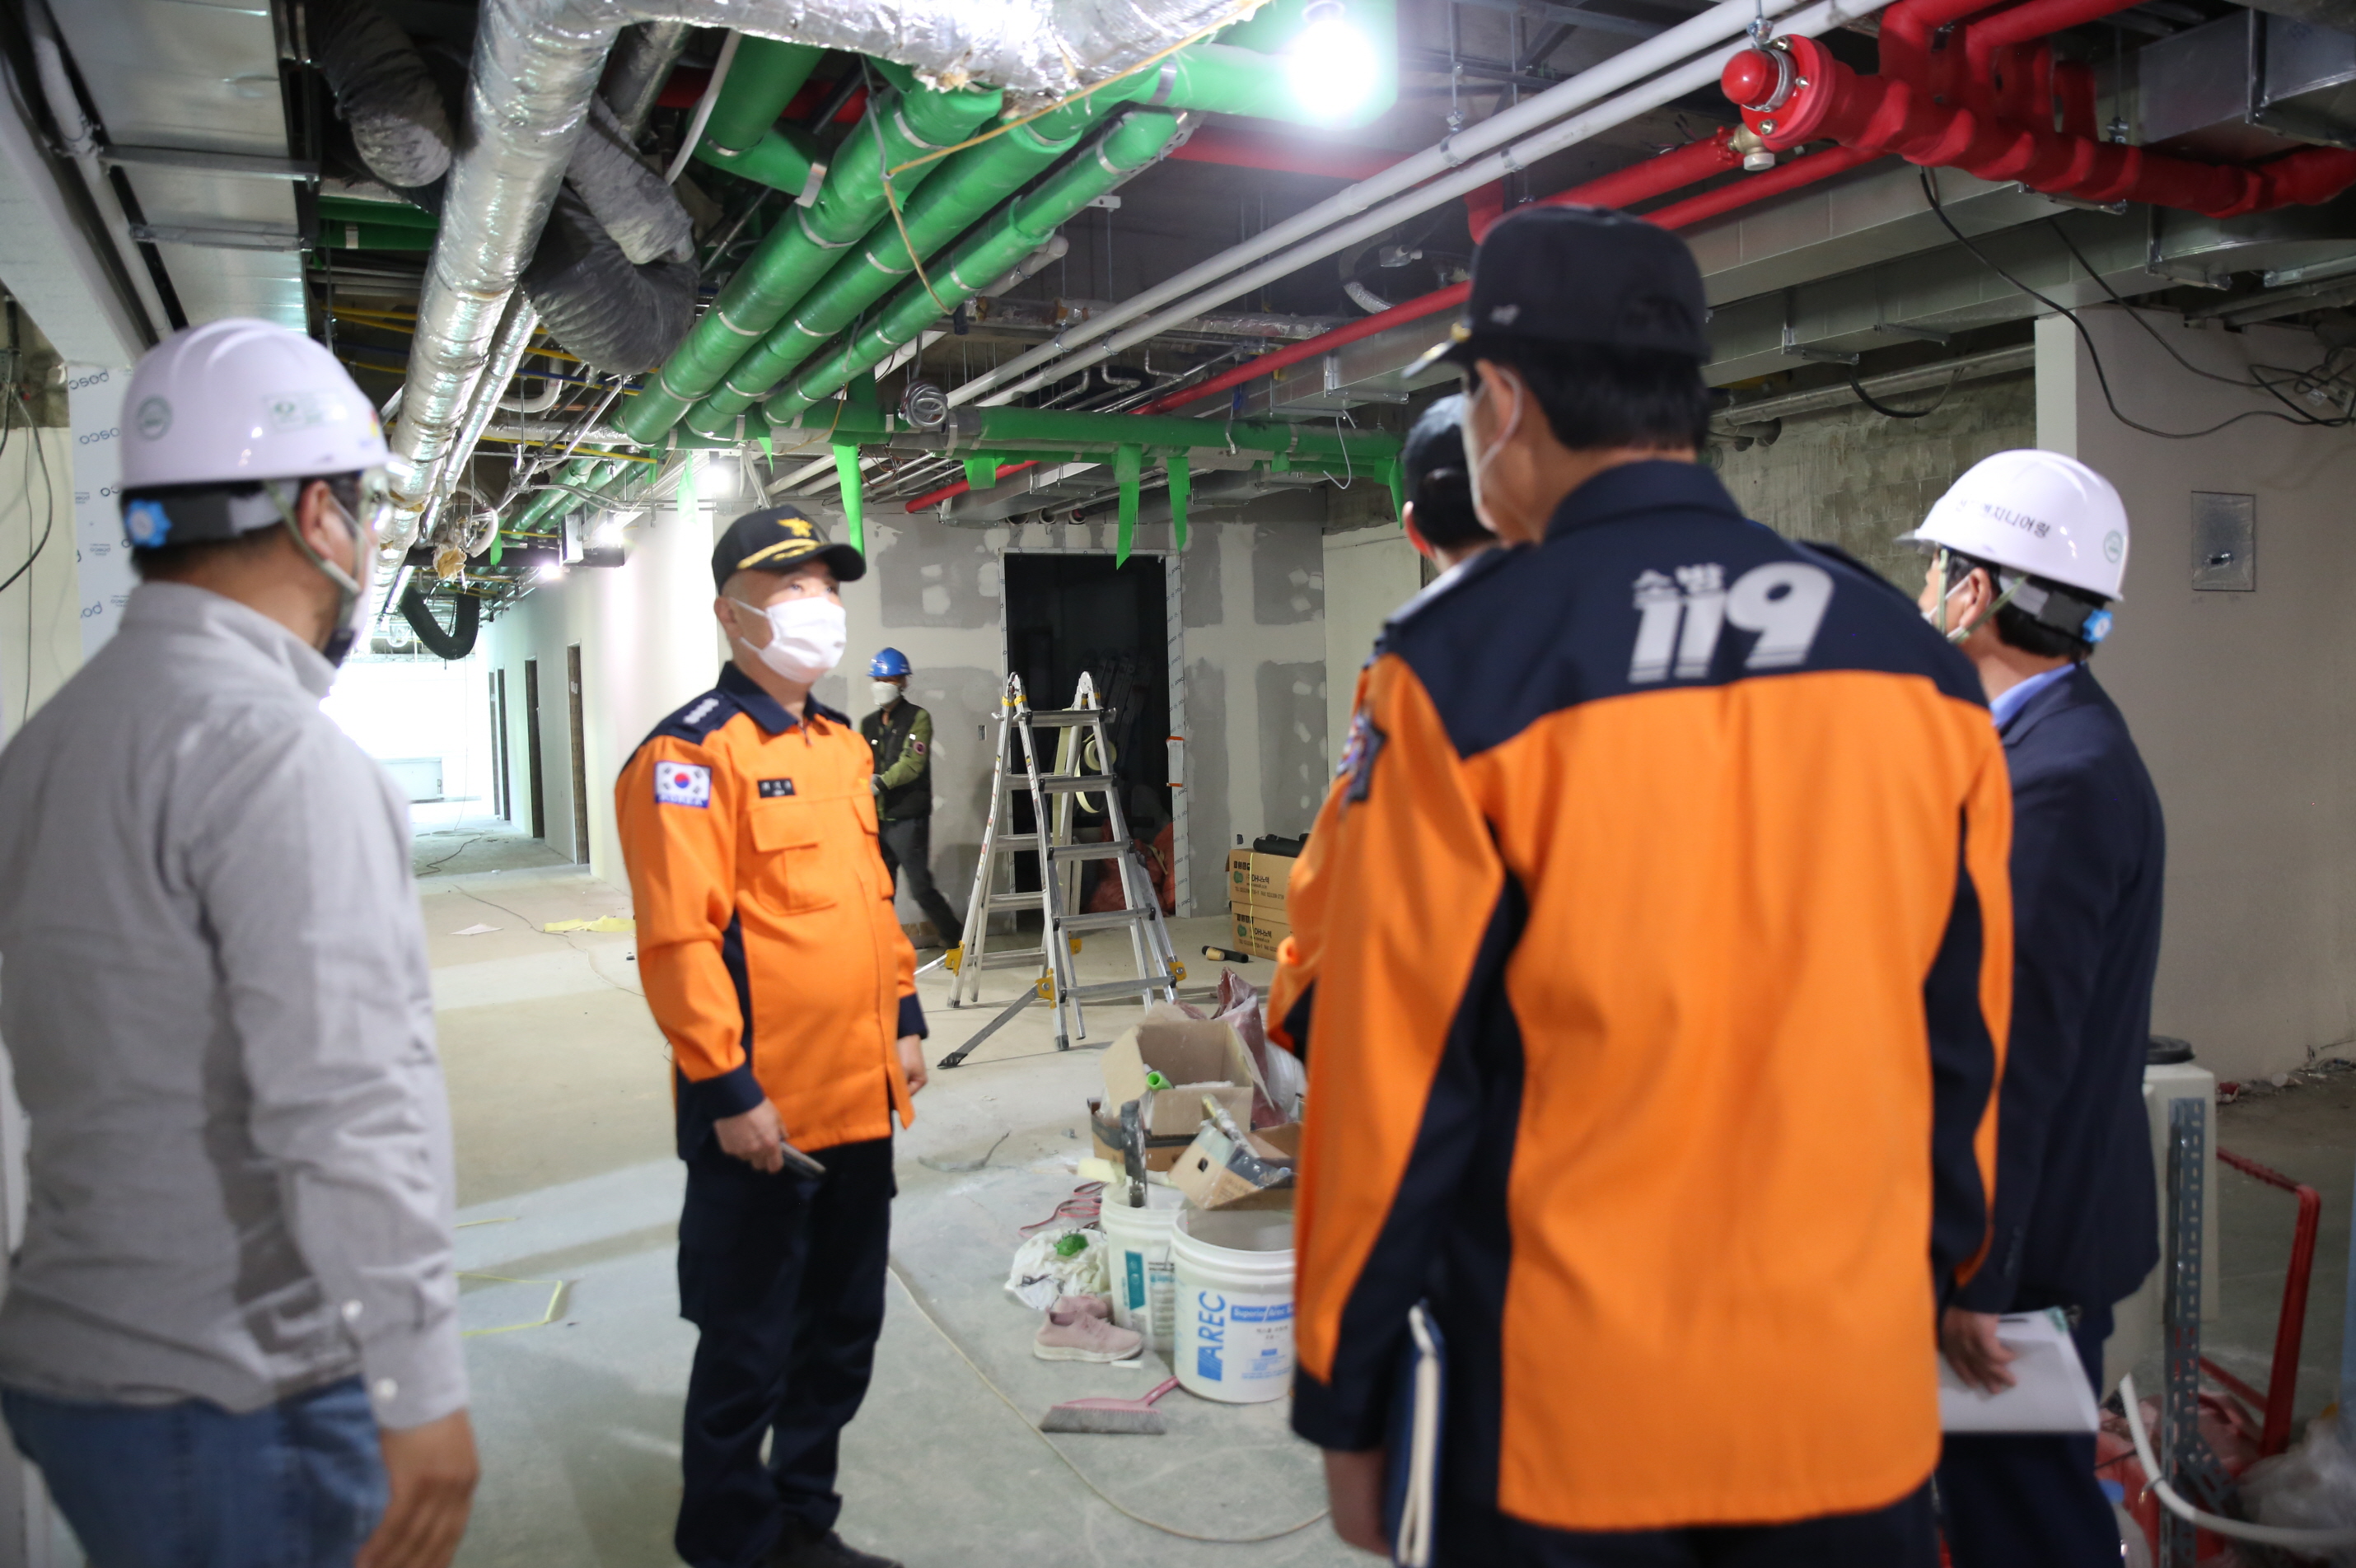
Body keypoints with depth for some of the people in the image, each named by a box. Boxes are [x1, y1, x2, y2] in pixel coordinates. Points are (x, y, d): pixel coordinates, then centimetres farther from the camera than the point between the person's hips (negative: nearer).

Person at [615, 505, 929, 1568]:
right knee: (747, 1349, 8)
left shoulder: (842, 745, 12)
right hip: (762, 1111, -8)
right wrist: (726, 1088, -19)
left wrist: (904, 1020, 15)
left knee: (844, 1330, 19)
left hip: (859, 1097, 8)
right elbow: (678, 940, -19)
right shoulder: (693, 753, -14)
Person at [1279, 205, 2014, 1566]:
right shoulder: (1918, 662, -2)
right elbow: (1965, 1044, 5)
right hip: (1860, 1404, 4)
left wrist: (1345, 1405, 0)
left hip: (1569, 1415, -3)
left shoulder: (1460, 674, -14)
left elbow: (1391, 1074, -12)